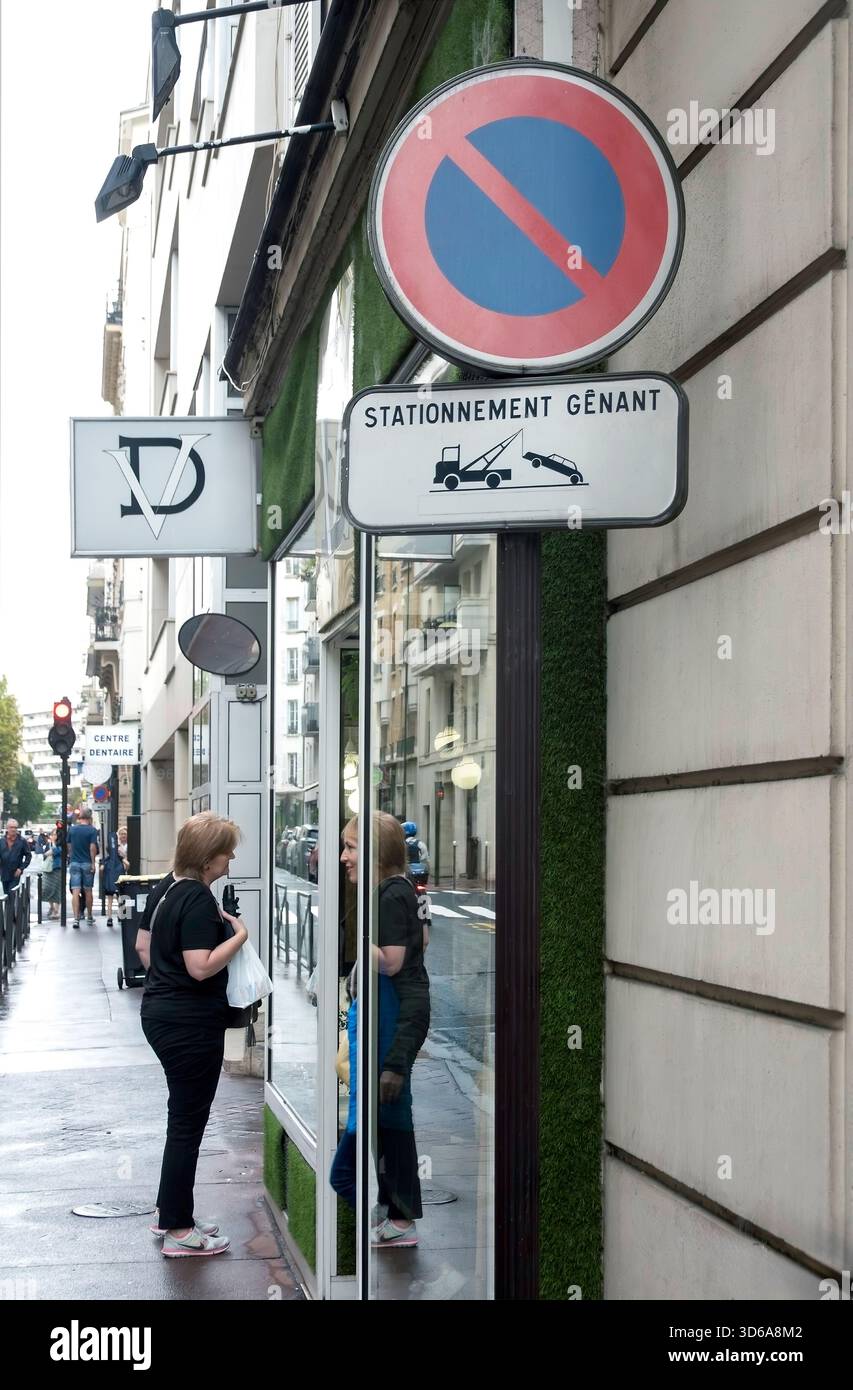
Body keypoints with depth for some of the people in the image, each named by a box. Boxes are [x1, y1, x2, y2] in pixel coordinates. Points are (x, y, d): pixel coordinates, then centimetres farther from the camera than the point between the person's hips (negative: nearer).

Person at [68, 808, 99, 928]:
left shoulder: (72, 829, 3)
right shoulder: (92, 830, -7)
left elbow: (69, 846, 11)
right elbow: (93, 847, -13)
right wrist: (93, 863, -8)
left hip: (74, 863, 2)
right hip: (87, 863, -2)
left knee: (75, 892, -3)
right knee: (88, 891, 11)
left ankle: (76, 918, -12)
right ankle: (89, 917, 21)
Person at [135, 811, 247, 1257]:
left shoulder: (164, 888, 8)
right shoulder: (199, 899, -21)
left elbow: (143, 945, 19)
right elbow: (201, 967, -26)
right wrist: (238, 935, -15)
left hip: (158, 1011, 10)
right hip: (191, 1022, -10)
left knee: (184, 1114, 20)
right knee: (189, 1120, 0)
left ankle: (170, 1211, 29)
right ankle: (178, 1230, 7)